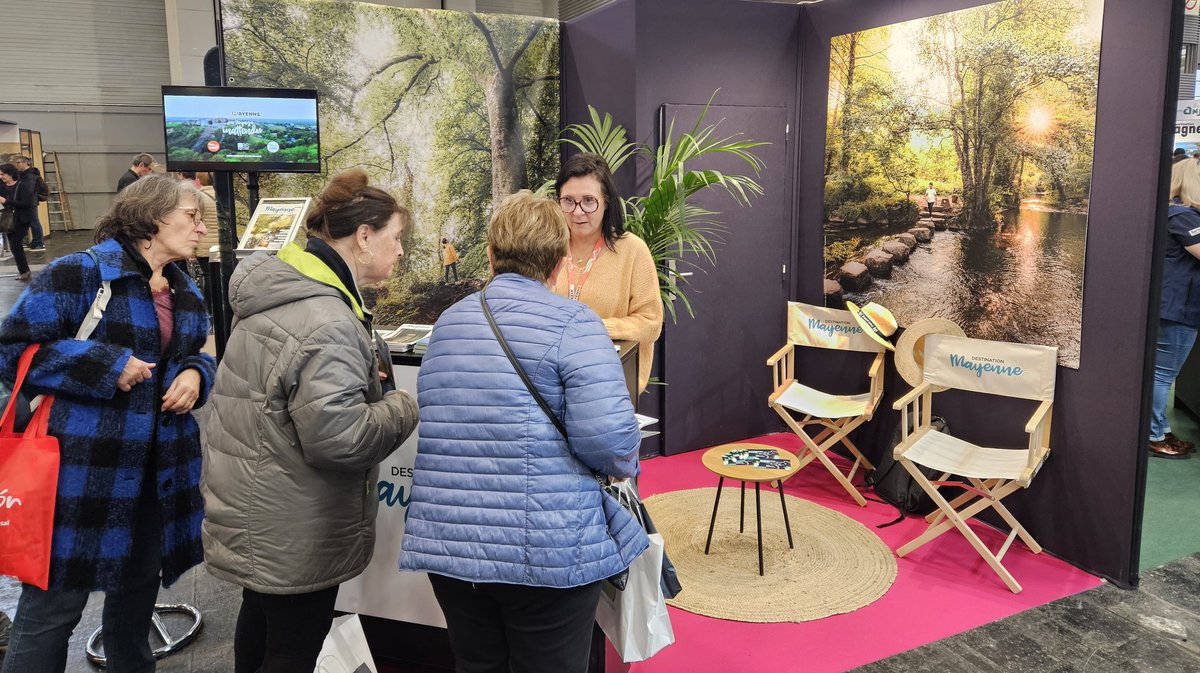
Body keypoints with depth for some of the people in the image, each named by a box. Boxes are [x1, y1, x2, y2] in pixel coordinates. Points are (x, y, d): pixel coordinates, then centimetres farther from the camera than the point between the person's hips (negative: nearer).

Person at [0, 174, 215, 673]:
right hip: (83, 473, -7)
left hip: (156, 475, 7)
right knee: (54, 604, 2)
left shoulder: (186, 292, 12)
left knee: (138, 589, 22)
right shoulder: (82, 272, -11)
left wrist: (195, 375, -2)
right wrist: (108, 367, -19)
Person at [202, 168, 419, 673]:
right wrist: (403, 408, -15)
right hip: (293, 532, -10)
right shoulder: (326, 323, -28)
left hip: (252, 507, 10)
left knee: (260, 616, 29)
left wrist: (368, 379, 10)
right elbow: (336, 436, -31)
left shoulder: (276, 290, 5)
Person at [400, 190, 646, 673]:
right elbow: (607, 432, -20)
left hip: (447, 542, 5)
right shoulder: (573, 323, -9)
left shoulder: (448, 322, 10)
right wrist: (624, 466, 2)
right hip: (546, 550, -5)